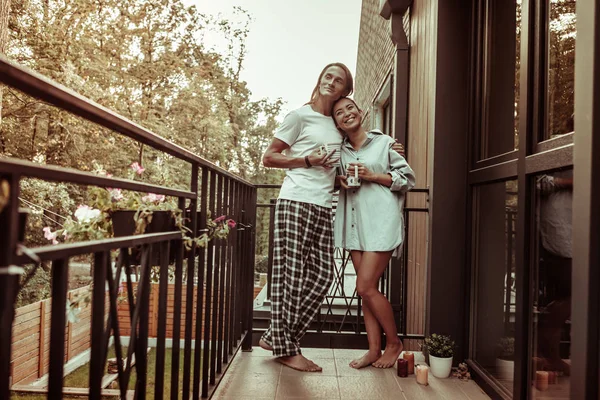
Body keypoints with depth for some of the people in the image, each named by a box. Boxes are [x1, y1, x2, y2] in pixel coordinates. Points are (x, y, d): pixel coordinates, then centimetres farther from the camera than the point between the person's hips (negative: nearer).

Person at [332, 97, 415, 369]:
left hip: (381, 221, -5)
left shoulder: (384, 142, 0)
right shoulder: (340, 150, 12)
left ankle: (393, 342, 12)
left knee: (366, 287, -9)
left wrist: (373, 176, -11)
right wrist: (339, 180, 1)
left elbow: (408, 179, 1)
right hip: (354, 223, 5)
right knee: (366, 288, 6)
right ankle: (374, 350, 16)